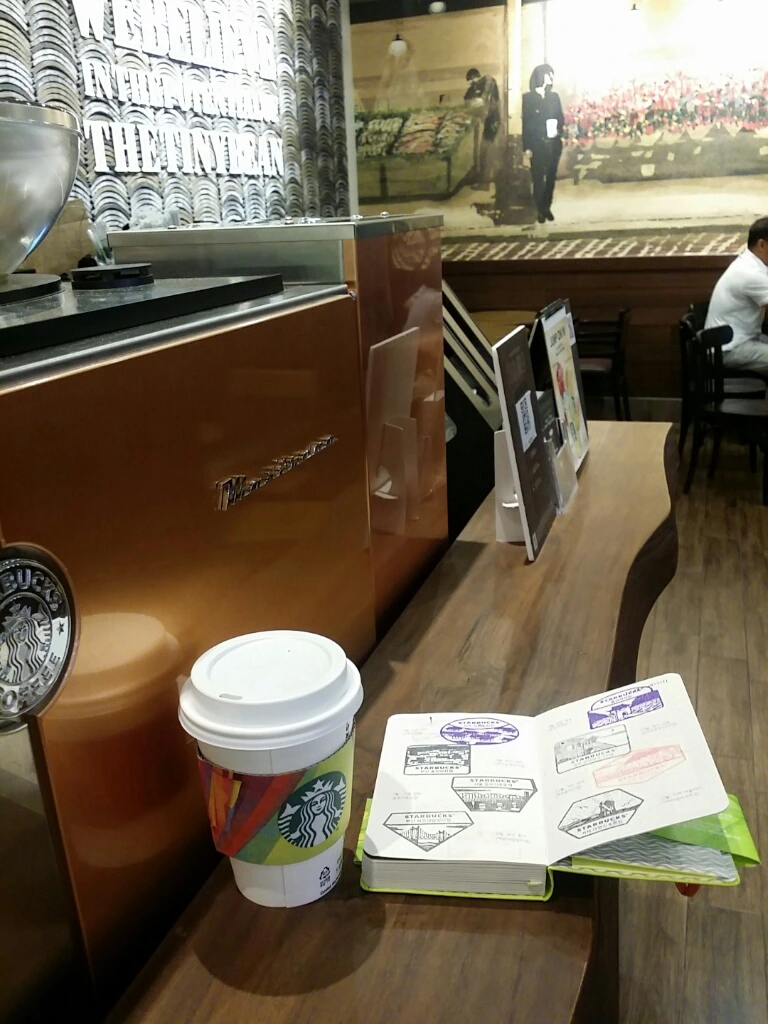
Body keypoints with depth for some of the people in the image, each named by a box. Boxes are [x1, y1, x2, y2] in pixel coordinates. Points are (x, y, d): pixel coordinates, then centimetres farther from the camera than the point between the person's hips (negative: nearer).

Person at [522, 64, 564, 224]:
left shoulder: (554, 97, 7)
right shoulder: (528, 98, -3)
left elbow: (561, 118, 12)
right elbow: (526, 123, -5)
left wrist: (558, 130, -9)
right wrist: (527, 147, -9)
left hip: (553, 144, 3)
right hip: (537, 144, -3)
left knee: (551, 177, 8)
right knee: (538, 178, 1)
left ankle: (547, 207, 21)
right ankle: (540, 210, 12)